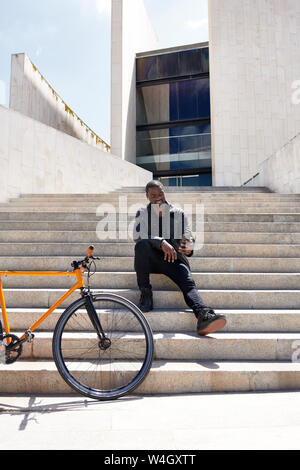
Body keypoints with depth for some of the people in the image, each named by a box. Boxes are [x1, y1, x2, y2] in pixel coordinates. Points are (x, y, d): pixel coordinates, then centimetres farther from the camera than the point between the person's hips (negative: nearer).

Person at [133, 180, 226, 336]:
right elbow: (138, 238, -8)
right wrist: (161, 242, -25)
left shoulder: (179, 213, 12)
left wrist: (188, 248, -16)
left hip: (174, 259, 1)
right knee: (142, 245, -34)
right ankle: (145, 294, -27)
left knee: (188, 282, -29)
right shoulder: (142, 214, 9)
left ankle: (204, 316, -53)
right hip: (150, 260, 0)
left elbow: (188, 238, 10)